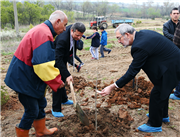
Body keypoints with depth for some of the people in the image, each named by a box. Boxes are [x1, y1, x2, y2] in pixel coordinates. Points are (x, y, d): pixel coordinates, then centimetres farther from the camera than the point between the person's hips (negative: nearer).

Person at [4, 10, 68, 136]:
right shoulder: (43, 34, -26)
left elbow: (44, 59, 17)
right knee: (32, 111, 3)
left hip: (29, 77, 11)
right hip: (24, 78, -11)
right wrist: (57, 81, -20)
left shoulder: (42, 30, 10)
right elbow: (43, 65, -33)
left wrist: (57, 77, 12)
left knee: (41, 103, 22)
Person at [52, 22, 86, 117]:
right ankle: (56, 109, 3)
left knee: (62, 81, 23)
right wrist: (67, 75, -44)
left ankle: (63, 99, 43)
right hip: (55, 61, -9)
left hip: (63, 58, 9)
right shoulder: (62, 39, -40)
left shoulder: (72, 27, -14)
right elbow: (58, 59, -40)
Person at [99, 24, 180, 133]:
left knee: (157, 95, 0)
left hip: (170, 69, -10)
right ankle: (163, 115, 46)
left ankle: (155, 125, 18)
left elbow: (132, 72, -27)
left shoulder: (140, 46, -29)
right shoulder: (142, 33, -1)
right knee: (162, 91, 25)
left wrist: (112, 87, -23)